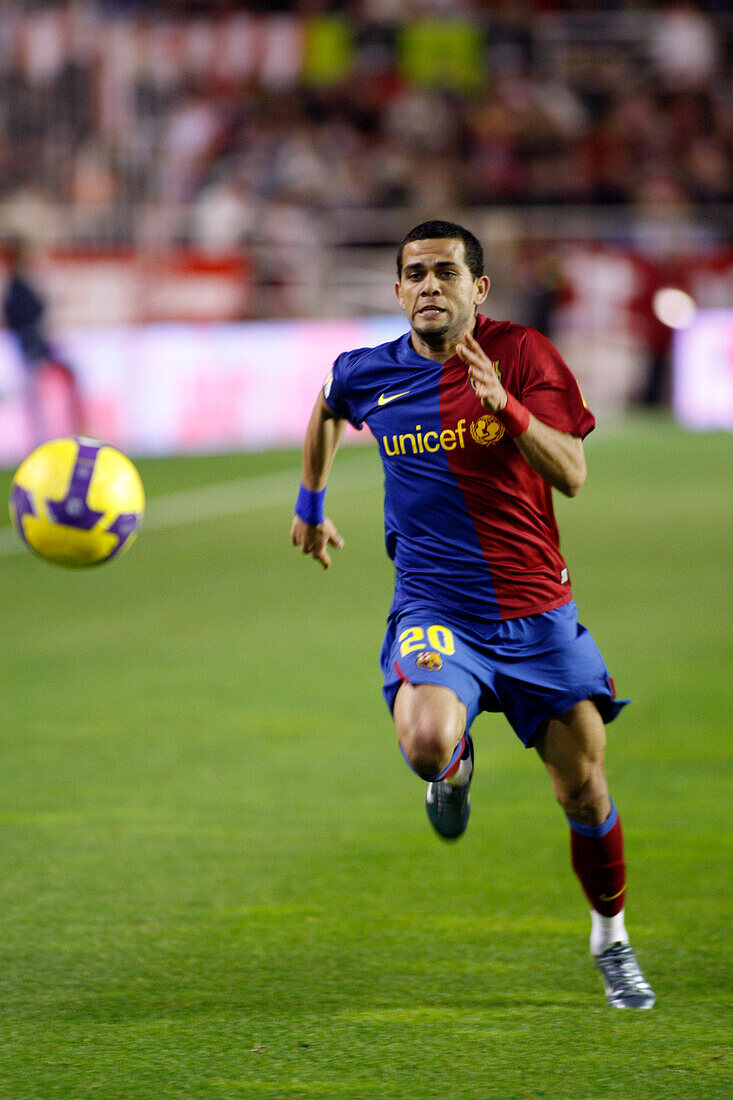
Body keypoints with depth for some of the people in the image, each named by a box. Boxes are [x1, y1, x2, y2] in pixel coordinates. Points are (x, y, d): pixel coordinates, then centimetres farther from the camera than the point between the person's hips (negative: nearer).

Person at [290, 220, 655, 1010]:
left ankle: (611, 937, 31)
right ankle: (453, 766, 9)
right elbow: (329, 408, 25)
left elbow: (571, 475, -15)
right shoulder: (368, 374, -1)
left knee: (583, 792, 4)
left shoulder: (521, 354, -7)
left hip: (536, 611, 0)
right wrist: (310, 503, 31)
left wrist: (503, 404, -29)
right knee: (425, 741, -31)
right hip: (436, 611, 0)